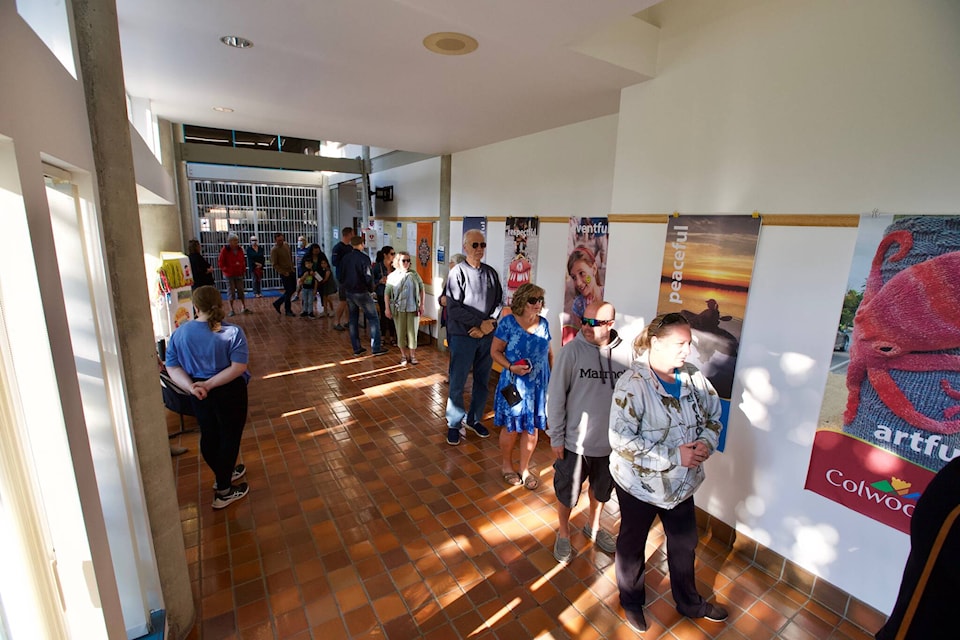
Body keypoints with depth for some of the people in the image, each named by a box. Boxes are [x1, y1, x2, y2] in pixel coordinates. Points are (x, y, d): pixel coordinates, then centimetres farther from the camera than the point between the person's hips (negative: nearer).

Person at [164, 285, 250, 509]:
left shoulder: (179, 333, -5)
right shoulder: (232, 332, -18)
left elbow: (172, 367, -6)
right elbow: (238, 367, -25)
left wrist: (191, 386, -15)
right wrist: (210, 384, -20)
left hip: (198, 395, 5)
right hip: (229, 392, -5)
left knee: (209, 436, 21)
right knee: (229, 436, 10)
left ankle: (224, 474, 43)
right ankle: (223, 491, 20)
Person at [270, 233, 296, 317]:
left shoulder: (287, 245, 8)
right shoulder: (274, 250, -12)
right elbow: (274, 264, -14)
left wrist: (292, 268, 13)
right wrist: (284, 272, -18)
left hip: (292, 271, 7)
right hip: (284, 273, -7)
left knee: (293, 289, 13)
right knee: (288, 291, -3)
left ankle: (277, 303, 28)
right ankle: (288, 310, 11)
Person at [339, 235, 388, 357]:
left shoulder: (345, 258, 7)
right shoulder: (364, 257, -14)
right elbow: (368, 276, -18)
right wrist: (371, 289, -2)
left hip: (349, 292, 7)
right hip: (362, 292, -7)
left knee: (353, 319, 13)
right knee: (373, 318, 1)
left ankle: (356, 348, 17)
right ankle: (376, 348, -1)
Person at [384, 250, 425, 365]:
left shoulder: (414, 273, 1)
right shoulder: (392, 276, -1)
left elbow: (422, 288, 5)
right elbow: (387, 292, 1)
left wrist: (421, 305, 2)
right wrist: (387, 308, -2)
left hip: (413, 308, 1)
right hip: (399, 308, 0)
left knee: (412, 331, 5)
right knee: (401, 331, 8)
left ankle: (412, 355, 17)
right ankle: (403, 355, 22)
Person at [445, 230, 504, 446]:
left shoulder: (491, 272, 6)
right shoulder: (457, 272, -8)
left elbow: (499, 302, 6)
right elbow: (454, 308, -14)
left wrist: (489, 323, -11)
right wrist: (480, 323, -16)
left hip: (488, 336, 5)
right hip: (463, 336, -4)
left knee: (483, 381, 14)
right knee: (457, 383, 4)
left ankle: (474, 419, 31)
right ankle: (454, 424, 21)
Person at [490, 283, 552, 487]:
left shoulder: (544, 323, 2)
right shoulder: (508, 322, -12)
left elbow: (549, 352, 12)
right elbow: (495, 351, -8)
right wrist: (511, 367, -23)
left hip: (538, 385, 4)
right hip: (514, 384, -4)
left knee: (532, 428, 12)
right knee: (510, 428, 10)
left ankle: (524, 468, 32)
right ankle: (506, 464, 34)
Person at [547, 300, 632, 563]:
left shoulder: (625, 353, -11)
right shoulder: (571, 351, -17)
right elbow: (555, 396, -12)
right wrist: (556, 437, -9)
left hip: (611, 441, 3)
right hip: (575, 441, -2)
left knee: (601, 489, 25)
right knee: (567, 492, 16)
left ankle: (593, 527, 53)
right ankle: (563, 534, 44)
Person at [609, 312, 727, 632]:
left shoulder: (694, 377, -6)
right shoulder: (633, 383, -26)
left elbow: (713, 418, 7)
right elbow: (621, 439, -29)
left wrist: (706, 442, -14)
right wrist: (674, 456, -28)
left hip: (682, 482, 6)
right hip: (640, 483, -5)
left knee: (684, 543, 26)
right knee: (632, 544, 19)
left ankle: (689, 602, 54)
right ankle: (631, 601, 46)